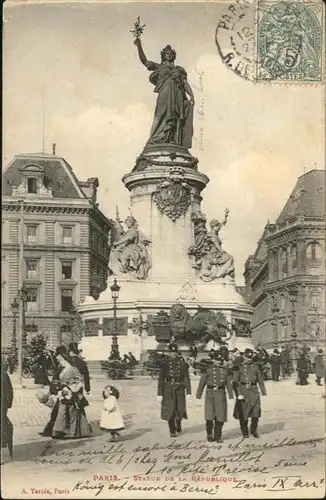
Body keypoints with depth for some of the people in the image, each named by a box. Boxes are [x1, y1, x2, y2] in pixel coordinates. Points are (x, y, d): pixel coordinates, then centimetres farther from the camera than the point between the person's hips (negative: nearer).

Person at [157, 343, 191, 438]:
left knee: (180, 410, 1)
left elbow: (186, 379, 3)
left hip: (180, 390, 1)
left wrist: (188, 392, -3)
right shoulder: (164, 364, -2)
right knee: (170, 411, -1)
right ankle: (172, 431, 16)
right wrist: (159, 394, -6)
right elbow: (161, 380, -2)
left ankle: (178, 423, 34)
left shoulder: (183, 363, 2)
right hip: (168, 390, -1)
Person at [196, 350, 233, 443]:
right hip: (210, 393, -2)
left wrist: (231, 394, -2)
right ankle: (209, 434, 12)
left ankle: (217, 436, 15)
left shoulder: (225, 370, 9)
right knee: (209, 416, -9)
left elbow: (228, 383, 8)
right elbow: (202, 382, 3)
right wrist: (198, 394, 1)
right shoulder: (208, 370, 1)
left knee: (220, 416, 2)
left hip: (221, 394, 3)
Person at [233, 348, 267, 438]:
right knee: (243, 413, 3)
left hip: (254, 391, 2)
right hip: (243, 391, -2)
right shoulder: (239, 367, 2)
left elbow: (260, 380, 15)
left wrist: (263, 391, 8)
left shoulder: (255, 367, 12)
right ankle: (245, 432, 19)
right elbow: (235, 381, -4)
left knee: (256, 411, -7)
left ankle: (254, 430, 12)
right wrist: (238, 393, -13)